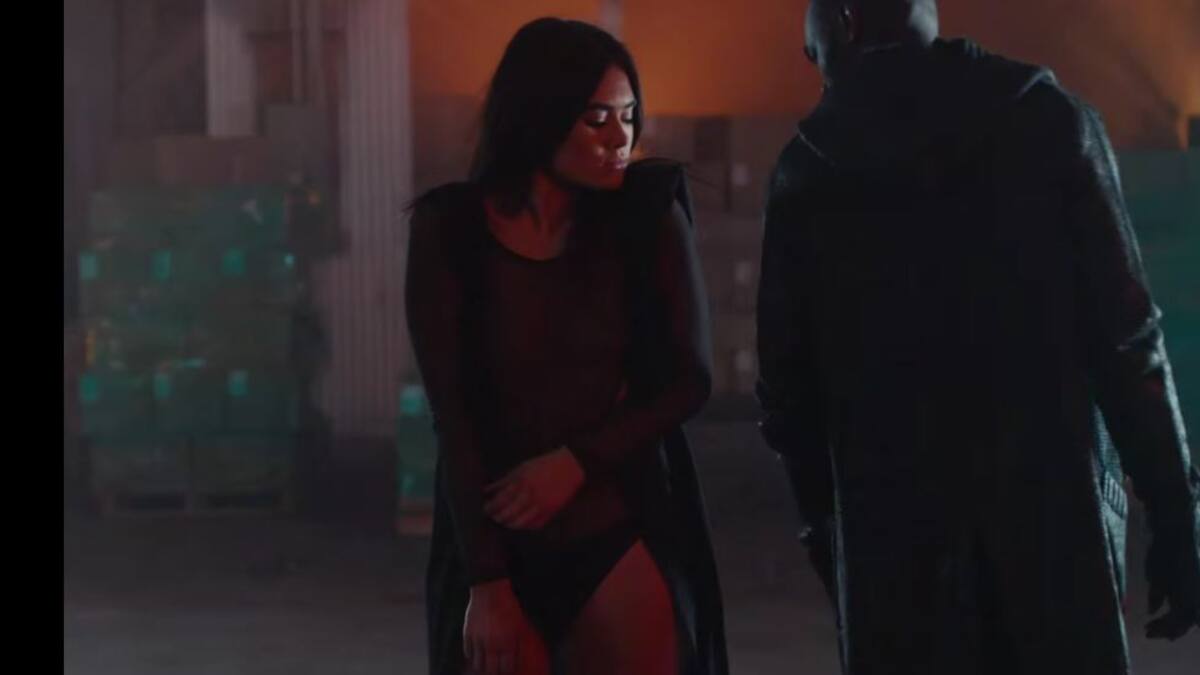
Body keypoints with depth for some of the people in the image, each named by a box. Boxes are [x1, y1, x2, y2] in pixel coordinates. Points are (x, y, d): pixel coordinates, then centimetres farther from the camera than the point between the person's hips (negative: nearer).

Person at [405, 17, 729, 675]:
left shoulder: (649, 216, -2)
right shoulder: (450, 231, -5)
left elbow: (690, 377, 1)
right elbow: (451, 413, -6)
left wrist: (578, 462, -12)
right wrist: (486, 578, -10)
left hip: (625, 535, 0)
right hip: (498, 539, 0)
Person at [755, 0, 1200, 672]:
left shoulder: (807, 169, 4)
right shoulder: (1050, 120, 1)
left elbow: (788, 384, 7)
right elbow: (1126, 338, -5)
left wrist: (828, 527, 19)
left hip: (891, 526, 1)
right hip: (1056, 505, -1)